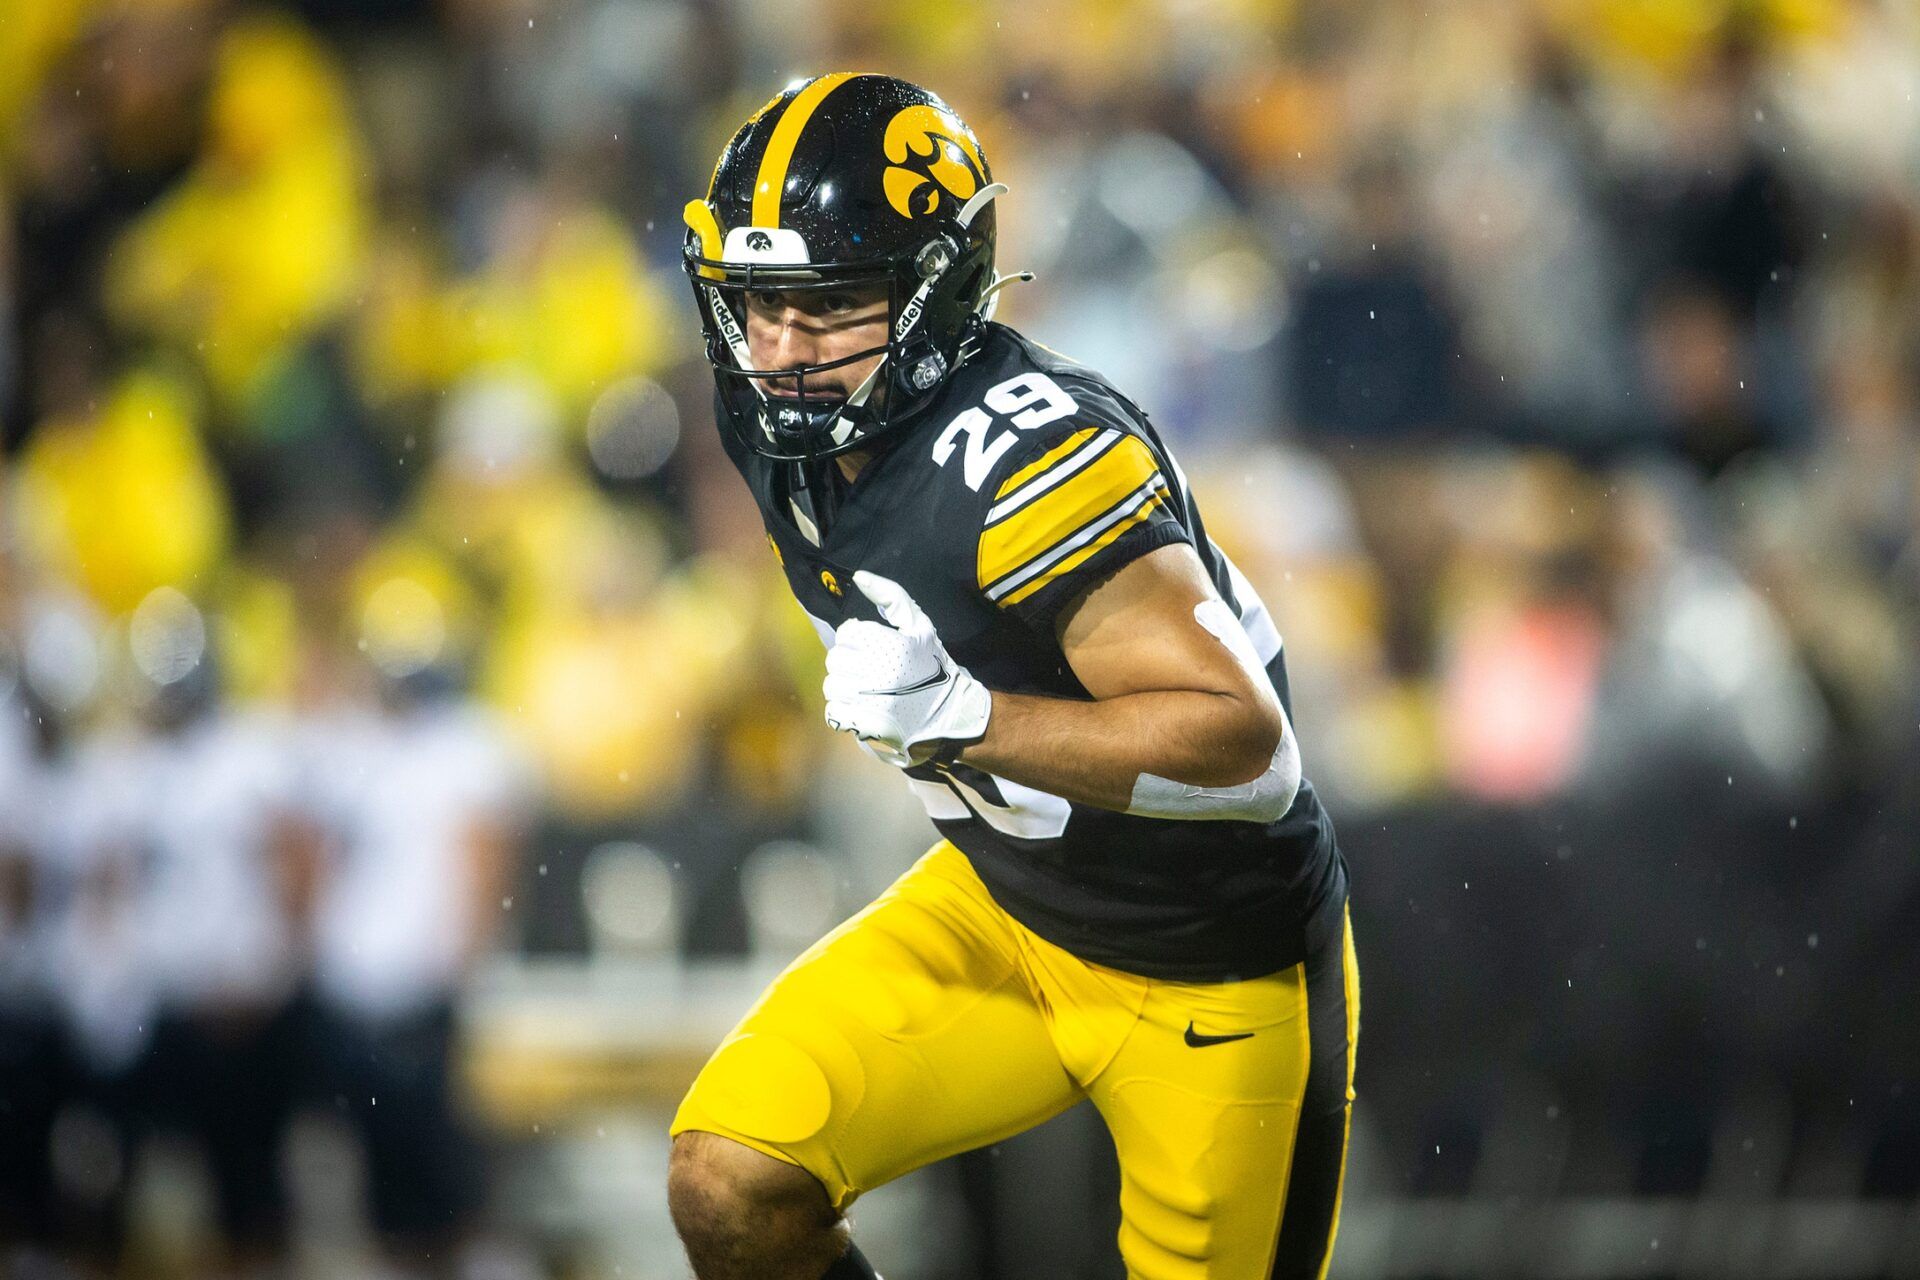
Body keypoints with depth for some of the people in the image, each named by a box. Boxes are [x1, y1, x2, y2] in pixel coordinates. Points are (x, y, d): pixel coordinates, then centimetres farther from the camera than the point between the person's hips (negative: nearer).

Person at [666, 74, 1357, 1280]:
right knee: (732, 1180, -13)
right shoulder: (795, 431, -5)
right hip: (1004, 908, 7)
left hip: (1213, 969, -6)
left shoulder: (1029, 454, -31)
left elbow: (1249, 747, -35)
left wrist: (958, 717, -41)